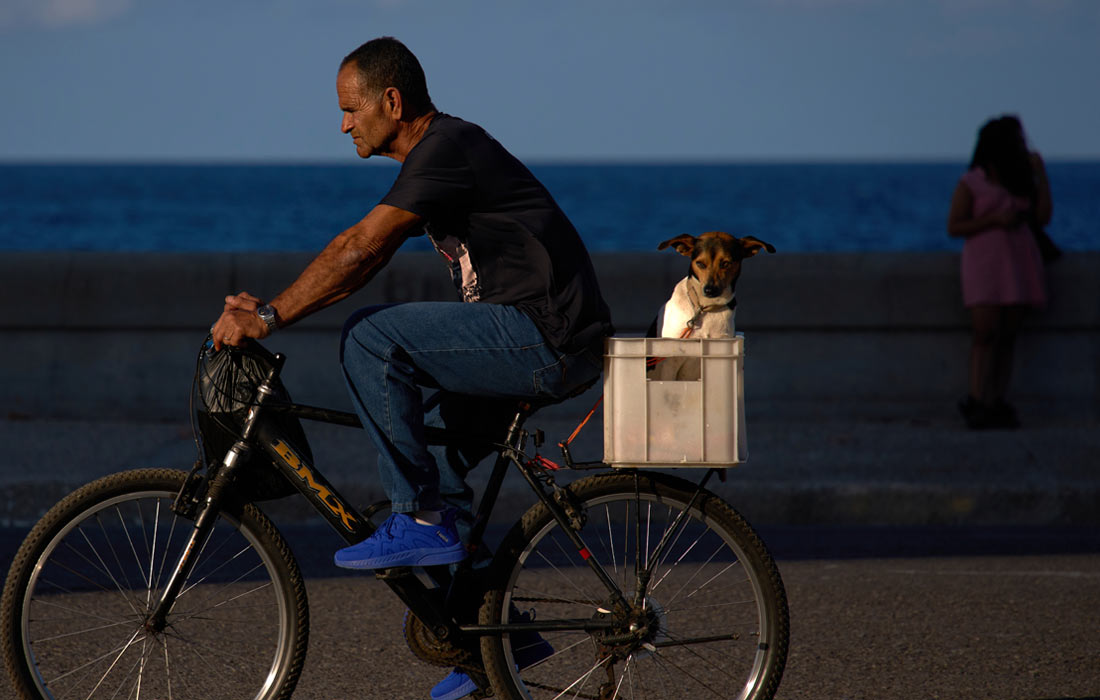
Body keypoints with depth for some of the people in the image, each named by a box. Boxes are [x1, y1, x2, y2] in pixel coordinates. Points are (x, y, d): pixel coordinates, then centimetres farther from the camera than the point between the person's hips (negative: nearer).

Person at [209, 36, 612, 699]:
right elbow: (362, 259, 19)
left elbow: (358, 249, -21)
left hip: (546, 341, -10)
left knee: (373, 337, -18)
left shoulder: (448, 147, -14)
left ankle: (421, 521, -12)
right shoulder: (435, 153, 18)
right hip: (543, 345, 10)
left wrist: (270, 317, -20)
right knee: (433, 468, 16)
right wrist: (269, 307, 9)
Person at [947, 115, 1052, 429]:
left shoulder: (1022, 181, 13)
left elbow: (1042, 218, 6)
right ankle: (977, 401, -13)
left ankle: (997, 403, -4)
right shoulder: (971, 184, -1)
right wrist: (995, 220, -14)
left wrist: (1040, 175, 2)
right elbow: (954, 226, -3)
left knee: (1008, 335, -2)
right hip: (984, 261, -5)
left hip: (1019, 261, 5)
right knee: (986, 332, -15)